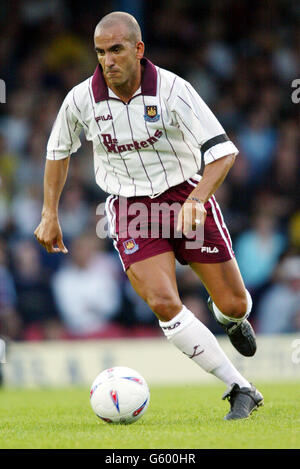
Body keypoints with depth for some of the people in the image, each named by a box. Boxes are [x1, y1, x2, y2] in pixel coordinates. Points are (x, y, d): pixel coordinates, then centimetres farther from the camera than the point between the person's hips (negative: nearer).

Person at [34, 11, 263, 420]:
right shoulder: (81, 99, -10)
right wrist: (50, 214, 9)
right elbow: (58, 151, 11)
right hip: (128, 207, 1)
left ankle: (232, 319, 45)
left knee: (233, 304, 2)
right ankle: (241, 390, -11)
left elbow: (223, 151, -22)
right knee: (163, 303, -21)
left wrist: (195, 201, -37)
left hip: (186, 195, -1)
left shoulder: (172, 90, -19)